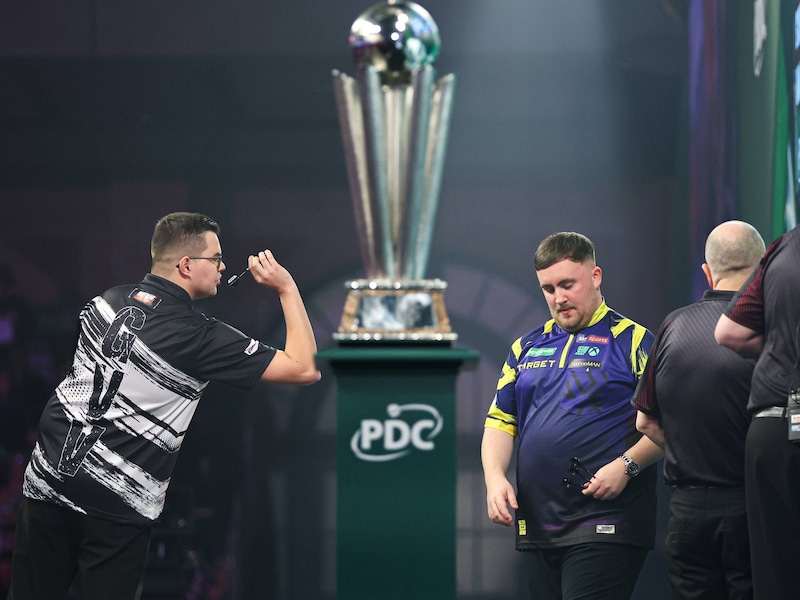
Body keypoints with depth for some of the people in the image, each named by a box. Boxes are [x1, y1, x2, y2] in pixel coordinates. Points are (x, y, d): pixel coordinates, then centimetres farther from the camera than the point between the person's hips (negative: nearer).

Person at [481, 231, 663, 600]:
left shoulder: (633, 341, 0)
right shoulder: (527, 348, 18)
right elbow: (500, 421, 19)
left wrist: (626, 465, -18)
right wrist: (495, 478, 2)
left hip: (605, 528, -6)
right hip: (535, 526, 6)